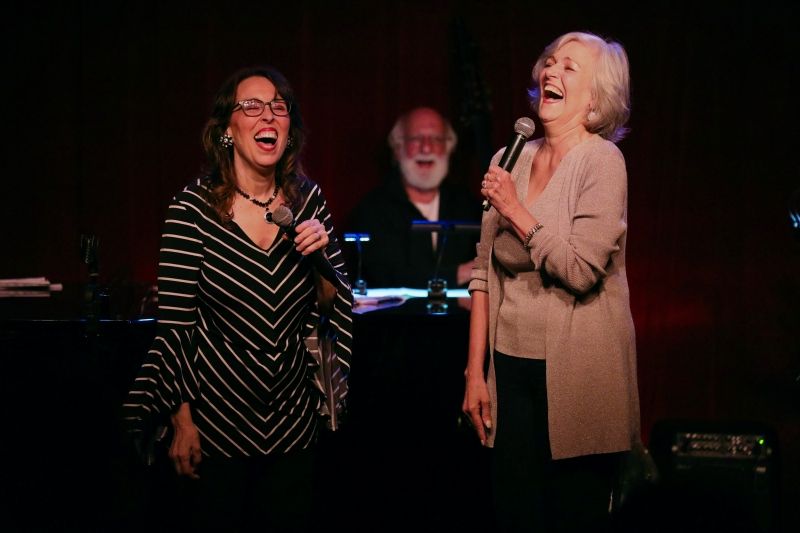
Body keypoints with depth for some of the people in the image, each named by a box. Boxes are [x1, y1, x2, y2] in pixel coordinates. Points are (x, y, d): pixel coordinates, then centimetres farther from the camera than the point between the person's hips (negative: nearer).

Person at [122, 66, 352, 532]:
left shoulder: (308, 200, -2)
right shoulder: (195, 208, -13)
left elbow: (333, 304, 5)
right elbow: (175, 321, -10)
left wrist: (322, 256, -14)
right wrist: (182, 420, -10)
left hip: (294, 420, 3)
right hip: (217, 420, -3)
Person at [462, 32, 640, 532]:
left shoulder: (602, 161, -9)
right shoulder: (508, 162, 7)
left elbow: (582, 270, -19)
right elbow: (486, 272, 9)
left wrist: (516, 212, -14)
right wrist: (475, 372, 8)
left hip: (575, 372, -5)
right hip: (511, 364, 5)